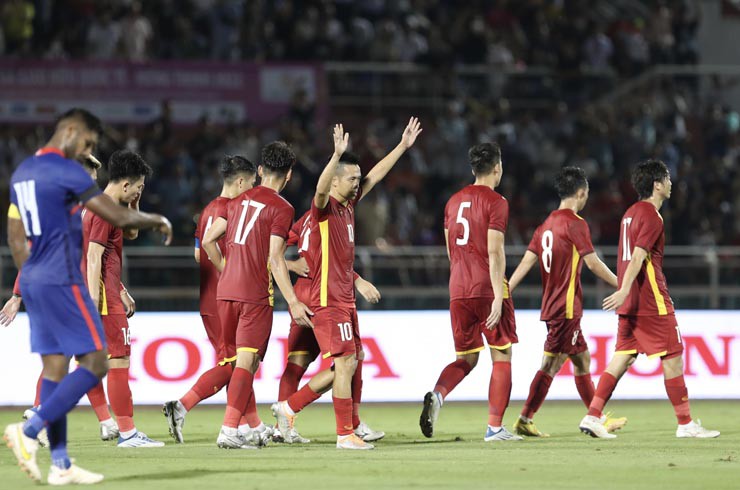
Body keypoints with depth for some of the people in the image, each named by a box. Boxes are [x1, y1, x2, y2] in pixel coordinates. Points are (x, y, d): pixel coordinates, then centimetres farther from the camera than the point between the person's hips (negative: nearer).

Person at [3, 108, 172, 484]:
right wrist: (157, 221, 4)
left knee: (55, 367, 7)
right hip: (61, 281, -9)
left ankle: (60, 464, 5)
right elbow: (119, 217, -13)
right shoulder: (66, 171, -12)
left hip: (33, 281, 9)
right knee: (94, 364, -6)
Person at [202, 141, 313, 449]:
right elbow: (275, 260, -13)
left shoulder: (238, 200, 12)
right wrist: (293, 302, -13)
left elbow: (208, 241, 12)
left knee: (241, 359, 17)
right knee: (247, 361, -7)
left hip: (226, 290, 6)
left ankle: (253, 425, 24)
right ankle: (229, 430, -17)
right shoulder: (281, 208, -7)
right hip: (256, 295, -6)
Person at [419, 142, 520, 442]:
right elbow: (495, 252, -15)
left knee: (465, 358, 12)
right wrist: (498, 296, -17)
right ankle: (495, 427, 0)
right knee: (502, 356, 4)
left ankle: (437, 395, -18)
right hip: (487, 290, -6)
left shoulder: (454, 201, 14)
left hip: (458, 291, 6)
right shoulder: (495, 202, -7)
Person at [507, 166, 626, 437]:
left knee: (582, 360, 11)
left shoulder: (547, 224, 12)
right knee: (550, 362, -3)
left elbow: (526, 262, 6)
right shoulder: (575, 223, -12)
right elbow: (593, 263, -13)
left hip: (552, 305, 9)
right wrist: (621, 285, -3)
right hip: (565, 308, -9)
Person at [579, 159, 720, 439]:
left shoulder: (631, 213, 16)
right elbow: (638, 257, -22)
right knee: (672, 358, -1)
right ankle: (685, 424, 3)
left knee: (622, 358, 6)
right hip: (652, 303, -9)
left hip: (632, 302, 9)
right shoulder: (652, 217, -13)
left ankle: (592, 416, -2)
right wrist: (624, 291, -28)